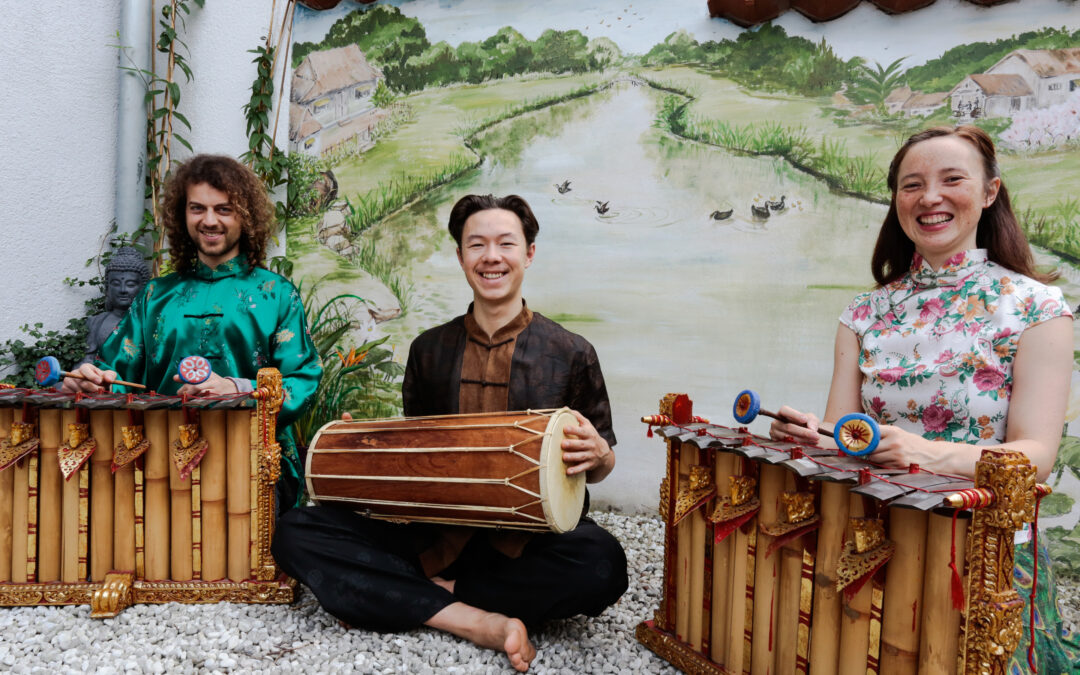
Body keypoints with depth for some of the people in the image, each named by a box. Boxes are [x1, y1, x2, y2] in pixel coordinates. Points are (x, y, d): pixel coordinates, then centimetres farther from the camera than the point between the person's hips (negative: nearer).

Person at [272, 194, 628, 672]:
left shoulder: (571, 354, 1)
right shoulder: (429, 350, 11)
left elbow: (599, 469, 7)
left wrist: (598, 454, -17)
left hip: (532, 538, -2)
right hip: (438, 536, 3)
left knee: (601, 561, -35)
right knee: (296, 533, -15)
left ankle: (421, 596, -15)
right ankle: (481, 622, -21)